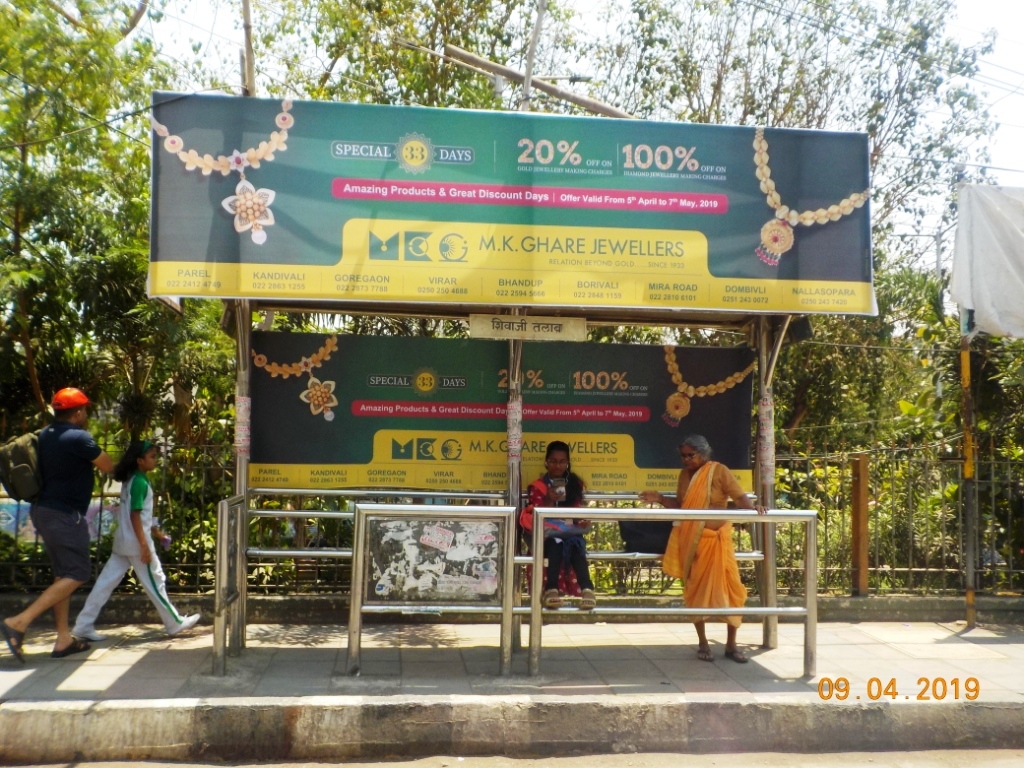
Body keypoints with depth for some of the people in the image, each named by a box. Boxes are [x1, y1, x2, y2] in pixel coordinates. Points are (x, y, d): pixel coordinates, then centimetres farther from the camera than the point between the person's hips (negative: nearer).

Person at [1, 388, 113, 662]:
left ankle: (64, 638, 16)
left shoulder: (46, 435, 9)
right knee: (77, 573, -4)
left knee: (63, 573, 14)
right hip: (64, 515, -9)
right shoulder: (78, 438, -16)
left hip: (44, 510, 9)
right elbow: (108, 467, -7)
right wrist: (96, 453, 13)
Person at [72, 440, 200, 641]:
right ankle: (175, 624, 12)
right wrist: (144, 545, -22)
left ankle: (84, 625, 10)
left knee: (106, 582, 8)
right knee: (155, 582, 2)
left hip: (123, 541, 9)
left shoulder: (131, 479, 11)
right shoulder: (140, 482, -17)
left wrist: (151, 529, 23)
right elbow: (135, 515, -21)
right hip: (136, 542, -9)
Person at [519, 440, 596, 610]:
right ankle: (551, 589, -49)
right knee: (556, 543, -38)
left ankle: (586, 588, -48)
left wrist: (583, 520, -8)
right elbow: (535, 516, -3)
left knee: (575, 545, -35)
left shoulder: (575, 483, 15)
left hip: (570, 532, 2)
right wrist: (550, 501, -20)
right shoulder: (538, 486, 6)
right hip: (547, 535, -2)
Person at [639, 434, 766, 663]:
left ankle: (731, 644, 7)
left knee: (728, 587, -5)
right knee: (695, 590, 8)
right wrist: (660, 499, 1)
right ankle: (702, 643, 19)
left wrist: (752, 508, -34)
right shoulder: (685, 474, 9)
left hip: (714, 538, -4)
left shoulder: (719, 471, -7)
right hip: (690, 540, 4)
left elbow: (739, 497, -16)